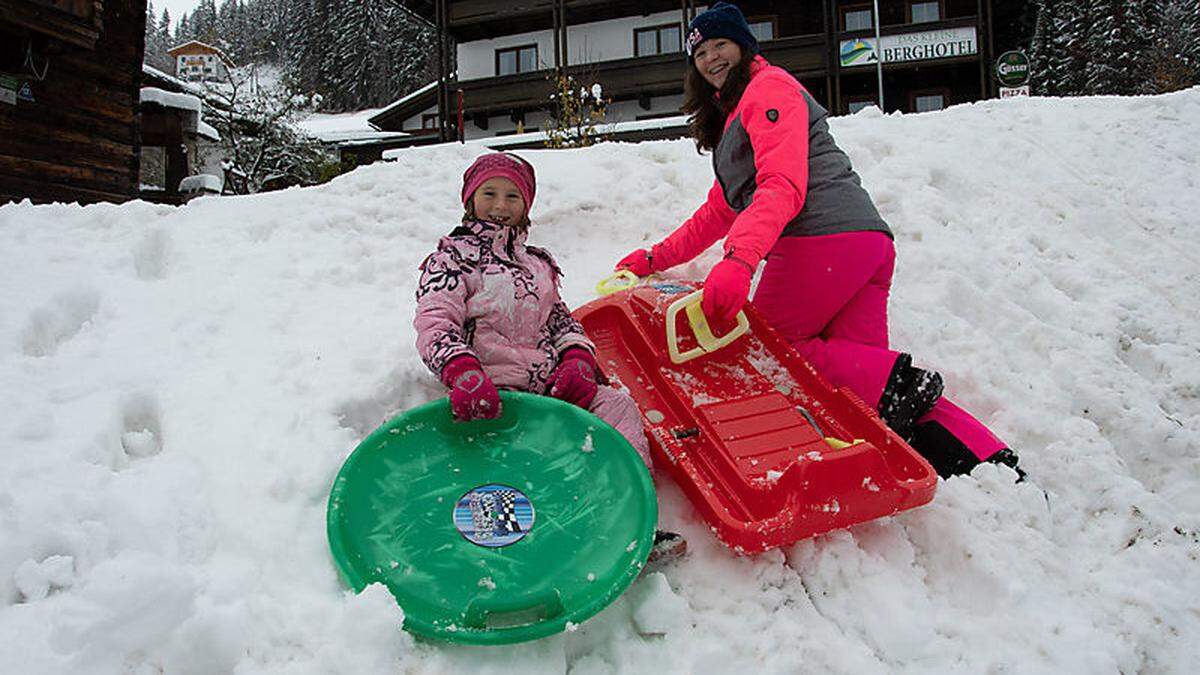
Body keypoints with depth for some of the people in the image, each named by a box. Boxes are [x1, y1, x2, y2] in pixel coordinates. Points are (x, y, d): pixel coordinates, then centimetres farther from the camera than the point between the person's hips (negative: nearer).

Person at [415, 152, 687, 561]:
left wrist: (577, 359, -1)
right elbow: (434, 324, -8)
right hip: (496, 394, -6)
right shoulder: (452, 259, 6)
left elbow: (560, 319, 24)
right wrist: (463, 372, -30)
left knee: (618, 406, -16)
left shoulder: (537, 264, 26)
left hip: (553, 385, 6)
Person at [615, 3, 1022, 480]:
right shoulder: (730, 119, 35)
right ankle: (989, 461, -11)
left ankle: (893, 381, -15)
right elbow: (718, 213, 38)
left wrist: (739, 258, -31)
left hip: (824, 239, -9)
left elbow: (783, 184, -15)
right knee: (855, 366, 0)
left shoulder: (767, 87, 4)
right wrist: (655, 259, 35)